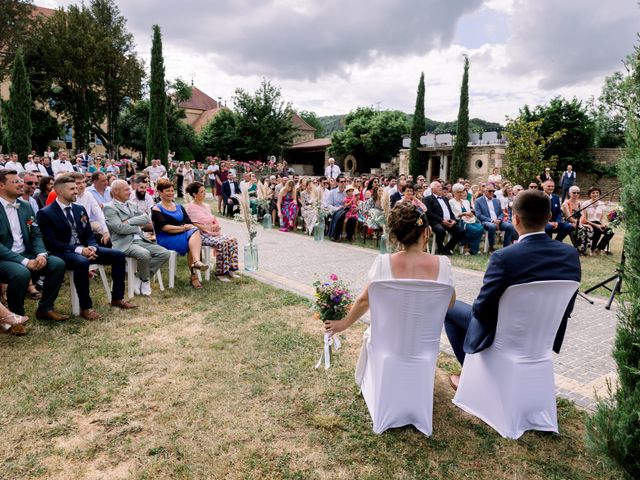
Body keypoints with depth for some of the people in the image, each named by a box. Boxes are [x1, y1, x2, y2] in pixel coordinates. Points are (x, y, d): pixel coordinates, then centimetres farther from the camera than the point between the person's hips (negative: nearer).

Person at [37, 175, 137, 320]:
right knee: (82, 262, -39)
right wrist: (78, 249, -25)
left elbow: (89, 235, 13)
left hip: (84, 249, 7)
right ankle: (85, 307, -25)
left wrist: (92, 247, -11)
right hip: (62, 253, -7)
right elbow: (51, 243, -15)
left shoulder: (80, 209, 12)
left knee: (118, 255, -8)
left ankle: (117, 298, 2)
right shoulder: (45, 213, -7)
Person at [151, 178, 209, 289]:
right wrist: (184, 228, -14)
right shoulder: (157, 209, 3)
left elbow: (190, 224, 10)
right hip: (166, 239, -5)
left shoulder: (179, 207, 22)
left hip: (183, 236, 5)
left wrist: (189, 227, -13)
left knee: (194, 231, -30)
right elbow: (165, 227, -12)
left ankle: (196, 262, -42)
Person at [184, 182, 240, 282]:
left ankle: (230, 269, -12)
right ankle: (220, 273, -23)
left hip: (212, 233, 8)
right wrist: (207, 227, -17)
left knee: (232, 240, -16)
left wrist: (217, 226, 0)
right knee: (221, 243, -32)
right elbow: (191, 225, -13)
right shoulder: (190, 207, -4)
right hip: (201, 235, -8)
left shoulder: (207, 206, 20)